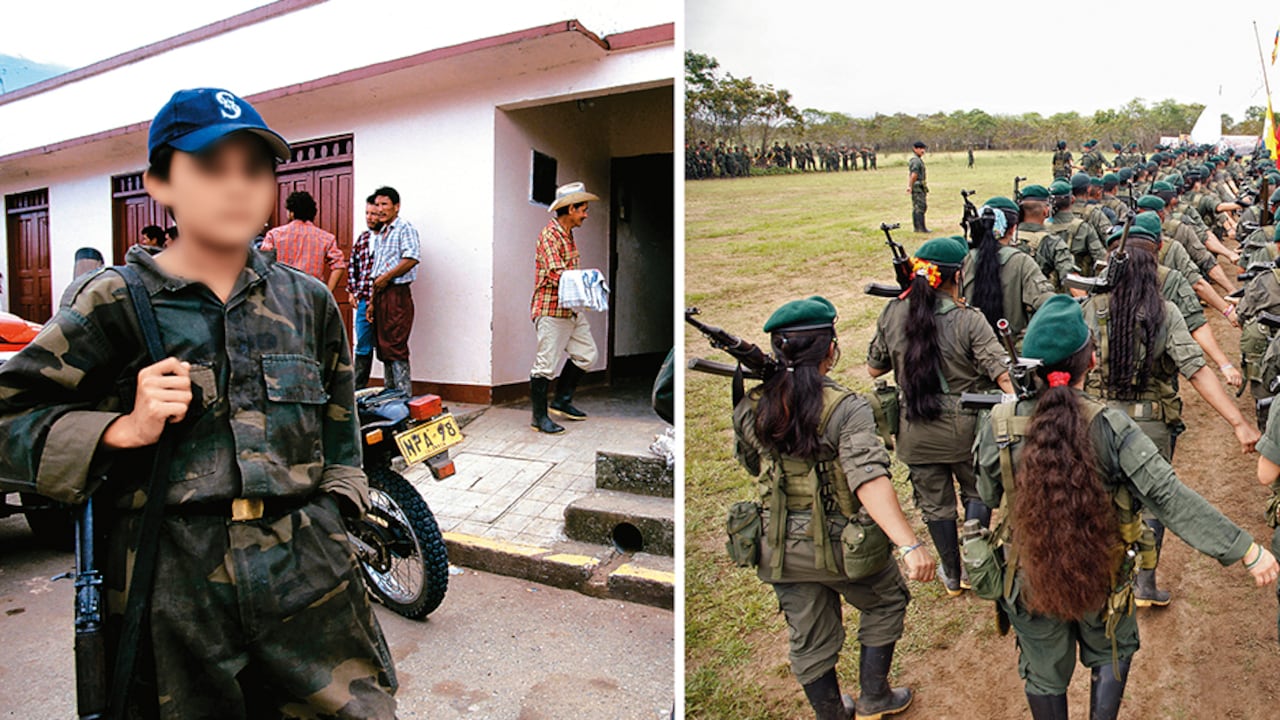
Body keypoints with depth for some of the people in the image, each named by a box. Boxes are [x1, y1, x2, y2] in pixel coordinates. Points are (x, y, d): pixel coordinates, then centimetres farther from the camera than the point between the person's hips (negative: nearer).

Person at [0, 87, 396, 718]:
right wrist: (125, 430, -14)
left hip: (308, 578, 3)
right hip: (170, 592, -2)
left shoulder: (307, 300, 9)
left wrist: (326, 518, 10)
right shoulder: (118, 301, -1)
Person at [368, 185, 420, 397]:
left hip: (397, 294, -9)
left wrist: (385, 277, -13)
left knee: (396, 348, -11)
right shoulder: (379, 235, 23)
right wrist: (372, 302, 17)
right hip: (381, 295, 9)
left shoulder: (405, 228, -4)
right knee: (383, 347, 10)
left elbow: (411, 259, -19)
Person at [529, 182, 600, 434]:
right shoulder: (550, 235, -15)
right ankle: (539, 417, 8)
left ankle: (562, 401, 27)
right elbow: (557, 275, -24)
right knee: (546, 364, -3)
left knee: (585, 354, 14)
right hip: (551, 310, -10)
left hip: (571, 309, 10)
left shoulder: (567, 234, 15)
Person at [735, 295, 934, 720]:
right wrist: (909, 545, -34)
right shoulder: (846, 409, -20)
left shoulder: (750, 409, -6)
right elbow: (869, 481, -31)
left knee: (810, 641, 21)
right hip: (845, 543, -3)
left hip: (781, 549, 4)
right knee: (885, 605, 27)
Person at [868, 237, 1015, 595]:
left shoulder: (893, 314, -8)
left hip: (916, 431, 3)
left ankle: (952, 575, 36)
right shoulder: (969, 320, -17)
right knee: (977, 493, 23)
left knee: (934, 502, 19)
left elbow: (874, 369, 3)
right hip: (965, 428, -2)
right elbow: (1003, 375, -22)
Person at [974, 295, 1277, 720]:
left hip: (1029, 580, 0)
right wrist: (1246, 549, -15)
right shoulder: (1110, 428, -23)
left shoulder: (998, 427, -20)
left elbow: (988, 497, -5)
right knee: (1111, 655, 31)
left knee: (1045, 675, 23)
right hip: (1100, 578, 0)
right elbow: (1170, 498, -23)